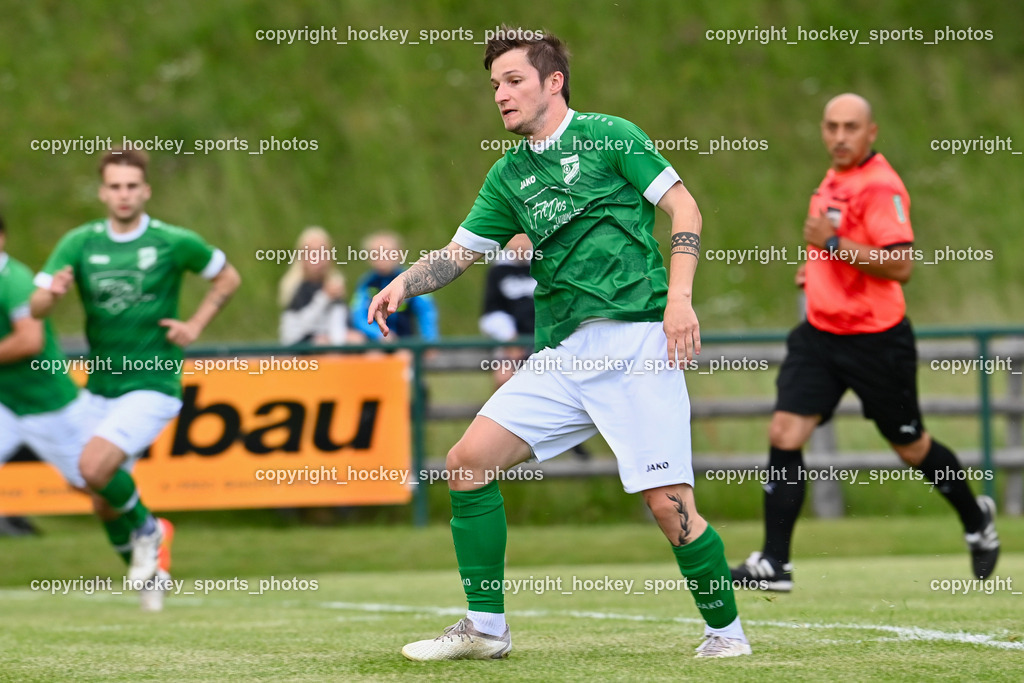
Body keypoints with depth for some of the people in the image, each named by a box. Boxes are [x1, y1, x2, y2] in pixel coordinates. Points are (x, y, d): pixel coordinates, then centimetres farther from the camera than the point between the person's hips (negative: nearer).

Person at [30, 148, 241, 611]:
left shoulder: (173, 243, -8)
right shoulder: (80, 243, -2)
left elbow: (227, 277, 8)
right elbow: (34, 307, -9)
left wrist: (195, 325, -4)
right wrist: (52, 292, -32)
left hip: (152, 385, -4)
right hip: (100, 389, 4)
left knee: (94, 468, -24)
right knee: (106, 505, 8)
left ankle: (147, 530, 2)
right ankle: (149, 572, 33)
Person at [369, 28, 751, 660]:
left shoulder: (608, 136, 2)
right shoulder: (509, 175, 18)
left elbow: (684, 207, -1)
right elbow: (460, 253, 20)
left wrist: (680, 296, -13)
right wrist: (404, 285, 1)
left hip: (635, 336, -6)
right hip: (562, 353, 6)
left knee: (669, 504, -12)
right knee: (469, 462, -4)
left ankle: (726, 630, 9)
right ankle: (485, 629, 5)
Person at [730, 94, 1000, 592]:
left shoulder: (880, 186, -17)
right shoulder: (835, 178, 11)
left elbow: (901, 265, -25)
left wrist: (834, 243, -28)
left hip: (875, 340, -7)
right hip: (820, 333, 7)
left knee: (911, 447, 9)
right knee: (784, 434, -9)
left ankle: (976, 518, 37)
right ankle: (774, 564, -10)